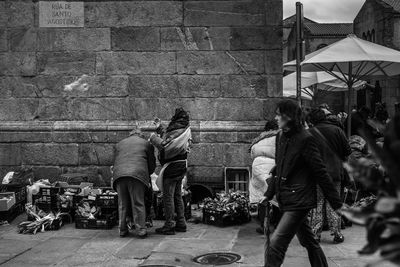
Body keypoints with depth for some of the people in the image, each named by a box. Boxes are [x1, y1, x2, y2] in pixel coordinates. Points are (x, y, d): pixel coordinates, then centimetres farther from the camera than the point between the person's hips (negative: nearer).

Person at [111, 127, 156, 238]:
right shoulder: (146, 143, 19)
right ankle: (141, 230, -1)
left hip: (119, 175, 3)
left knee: (122, 204, 10)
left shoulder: (119, 144, 28)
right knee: (138, 203, 0)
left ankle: (123, 230, 12)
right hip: (137, 174, -3)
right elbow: (152, 165, 18)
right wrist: (146, 175, 34)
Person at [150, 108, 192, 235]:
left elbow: (164, 147, -25)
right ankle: (181, 223, 21)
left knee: (168, 196, -3)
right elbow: (168, 140, 22)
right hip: (181, 166, 10)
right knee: (177, 196, 16)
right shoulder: (183, 131, 11)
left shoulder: (177, 132, -20)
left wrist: (153, 138, -10)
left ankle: (169, 225, 0)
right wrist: (160, 128, 26)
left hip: (172, 166, -10)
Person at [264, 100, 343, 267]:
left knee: (274, 244, -13)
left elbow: (321, 173, -12)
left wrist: (336, 202, -8)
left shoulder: (305, 139, -14)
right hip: (286, 200, 8)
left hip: (299, 201, -8)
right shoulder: (281, 137, 9)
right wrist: (269, 194, 17)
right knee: (308, 241, 21)